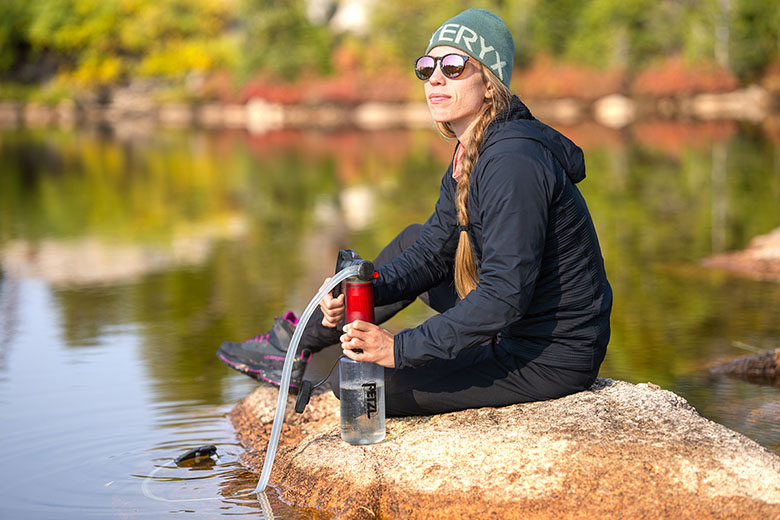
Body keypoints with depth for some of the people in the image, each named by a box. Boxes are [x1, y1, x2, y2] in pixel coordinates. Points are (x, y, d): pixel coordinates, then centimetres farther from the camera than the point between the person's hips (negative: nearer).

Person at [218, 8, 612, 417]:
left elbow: (505, 294, -30)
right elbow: (434, 253, 10)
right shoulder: (471, 152, 6)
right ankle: (298, 342, 26)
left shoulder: (513, 163, -25)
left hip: (551, 362, -9)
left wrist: (403, 348, -27)